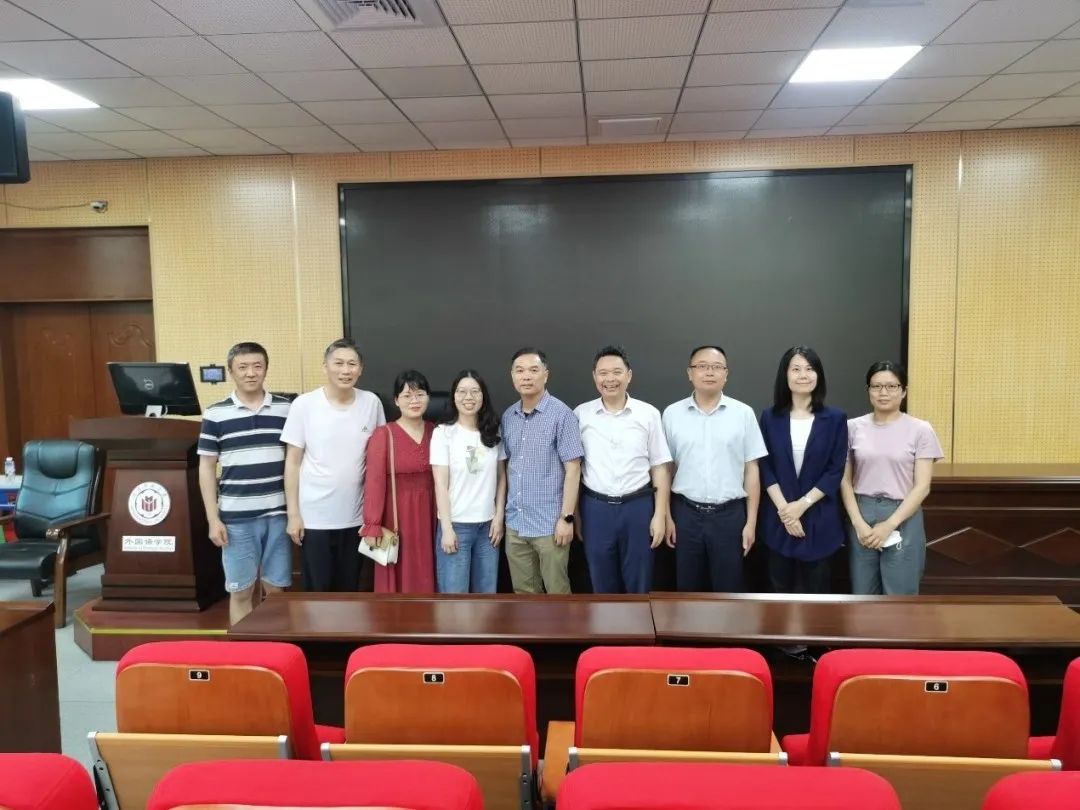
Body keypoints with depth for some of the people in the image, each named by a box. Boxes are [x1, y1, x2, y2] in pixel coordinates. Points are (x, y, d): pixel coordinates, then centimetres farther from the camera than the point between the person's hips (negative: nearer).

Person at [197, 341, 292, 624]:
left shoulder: (286, 409, 4)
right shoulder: (215, 414, 0)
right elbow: (206, 467, 2)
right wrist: (213, 519, -3)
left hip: (278, 514, 1)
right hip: (236, 517, -1)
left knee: (275, 589, 8)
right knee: (241, 591, 7)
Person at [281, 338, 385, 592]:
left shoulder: (371, 403, -1)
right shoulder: (304, 404, -7)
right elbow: (292, 462, -3)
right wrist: (293, 513, -6)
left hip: (358, 517, 2)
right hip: (314, 518, -2)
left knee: (352, 591, 14)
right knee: (317, 592, 9)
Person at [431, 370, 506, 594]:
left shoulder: (494, 432, 6)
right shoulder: (443, 433, -6)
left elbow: (501, 477, 9)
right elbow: (440, 484, -8)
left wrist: (499, 516, 1)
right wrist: (447, 528, -12)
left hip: (487, 524, 4)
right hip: (456, 524, -4)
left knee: (486, 592, 10)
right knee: (454, 593, 1)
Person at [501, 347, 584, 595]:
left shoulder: (561, 414, -10)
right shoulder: (507, 417, 7)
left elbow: (572, 469, -11)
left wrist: (567, 517, -15)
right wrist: (502, 510, 11)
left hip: (550, 525, -5)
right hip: (515, 524, 5)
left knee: (557, 593, 6)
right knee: (524, 593, 15)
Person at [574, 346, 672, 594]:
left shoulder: (648, 414, -1)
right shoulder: (580, 414, 0)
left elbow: (660, 467, 2)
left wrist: (660, 514, -3)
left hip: (638, 506, 0)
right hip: (595, 508, 1)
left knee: (639, 584, 11)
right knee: (603, 585, 13)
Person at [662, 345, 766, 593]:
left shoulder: (743, 413, -1)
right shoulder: (672, 414, 1)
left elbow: (751, 470, 1)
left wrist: (751, 522, -1)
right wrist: (666, 516, 2)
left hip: (730, 514, 0)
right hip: (686, 513, 1)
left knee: (729, 589, 9)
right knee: (688, 589, 11)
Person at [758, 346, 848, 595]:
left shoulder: (835, 418, 0)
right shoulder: (770, 417, 3)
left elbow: (835, 471, -4)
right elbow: (765, 468, 0)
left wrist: (802, 504, -13)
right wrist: (784, 508, -12)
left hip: (819, 519, -1)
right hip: (779, 518, 1)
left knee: (815, 591, 7)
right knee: (782, 589, 10)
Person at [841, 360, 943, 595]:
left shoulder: (920, 430, -2)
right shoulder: (853, 428, 2)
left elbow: (922, 487, -6)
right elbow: (845, 481, 3)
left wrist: (889, 525, -13)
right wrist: (859, 523, -9)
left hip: (903, 519, -2)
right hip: (862, 516, 2)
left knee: (900, 598, 5)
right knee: (863, 597, 10)